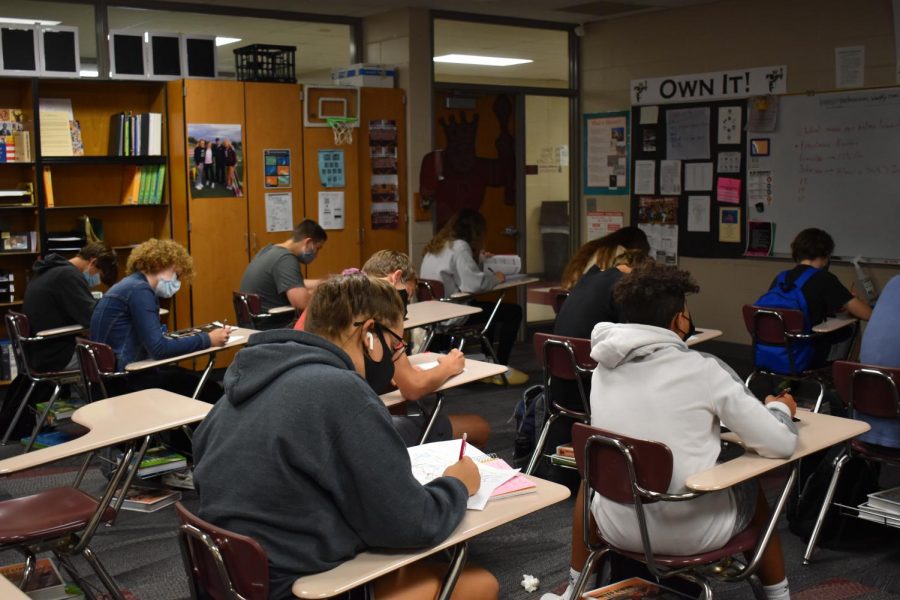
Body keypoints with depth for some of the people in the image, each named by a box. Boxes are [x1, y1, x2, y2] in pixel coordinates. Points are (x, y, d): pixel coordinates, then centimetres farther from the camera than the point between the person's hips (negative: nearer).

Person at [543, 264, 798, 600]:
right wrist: (781, 408, 9)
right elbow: (780, 445, -13)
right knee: (751, 489, 29)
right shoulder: (703, 370, -17)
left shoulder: (603, 370, -3)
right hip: (693, 532, -2)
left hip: (618, 527, 3)